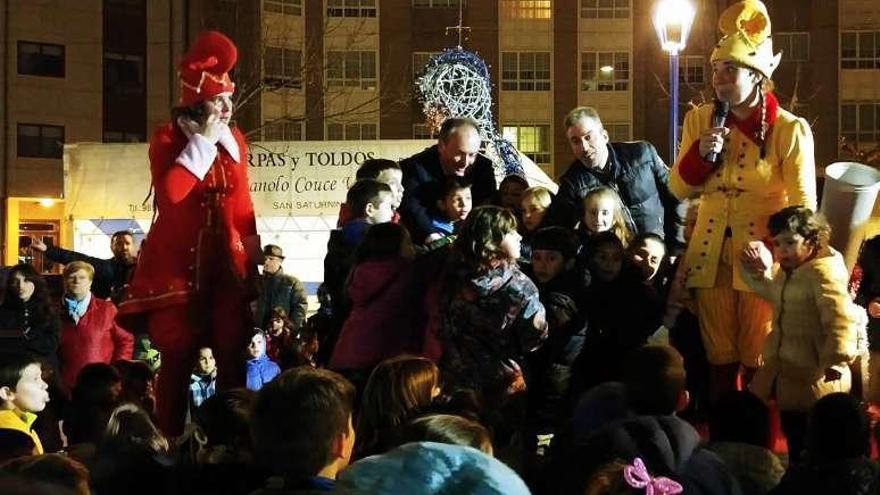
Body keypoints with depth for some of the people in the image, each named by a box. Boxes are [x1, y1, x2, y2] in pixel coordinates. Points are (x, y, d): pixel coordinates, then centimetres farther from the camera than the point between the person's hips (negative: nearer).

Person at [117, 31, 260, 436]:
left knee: (232, 357, 1)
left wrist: (253, 259, 13)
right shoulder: (168, 138, -4)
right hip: (179, 263, -4)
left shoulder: (235, 140, 9)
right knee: (177, 358, -3)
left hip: (227, 264, 4)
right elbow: (171, 192, -22)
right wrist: (203, 140, -16)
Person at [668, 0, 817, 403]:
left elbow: (803, 203, -9)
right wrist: (700, 154, -11)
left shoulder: (790, 129, -11)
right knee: (720, 358, 10)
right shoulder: (700, 120, 2)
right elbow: (679, 189, 7)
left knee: (757, 361, 3)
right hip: (711, 252, 4)